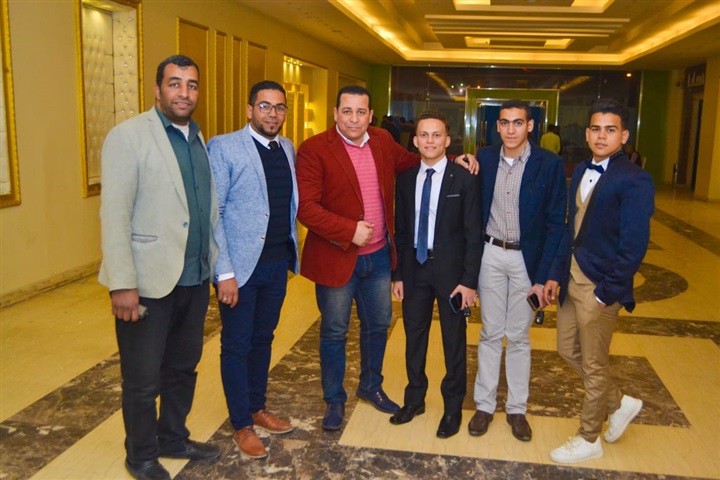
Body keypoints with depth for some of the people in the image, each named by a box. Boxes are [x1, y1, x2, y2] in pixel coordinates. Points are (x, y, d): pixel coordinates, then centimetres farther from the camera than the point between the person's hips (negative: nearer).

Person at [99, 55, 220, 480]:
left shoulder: (199, 140, 10)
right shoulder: (129, 136, -10)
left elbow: (207, 211, 11)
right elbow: (114, 215, -15)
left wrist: (218, 265, 9)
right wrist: (122, 284, -19)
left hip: (195, 279, 6)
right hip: (149, 282, -6)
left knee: (183, 368, 19)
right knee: (143, 379, 9)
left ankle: (174, 439, 40)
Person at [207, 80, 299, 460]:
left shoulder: (287, 149, 9)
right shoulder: (223, 147, -9)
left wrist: (292, 252, 8)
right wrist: (225, 272, -17)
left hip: (277, 263, 6)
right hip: (241, 265, -6)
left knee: (263, 340, 18)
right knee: (237, 345, 7)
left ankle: (257, 408, 35)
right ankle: (241, 425, 22)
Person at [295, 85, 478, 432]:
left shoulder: (383, 141, 4)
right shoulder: (314, 149, -13)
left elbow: (412, 161, 22)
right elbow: (305, 207, -18)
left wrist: (453, 160, 8)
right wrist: (349, 231, -23)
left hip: (378, 256, 5)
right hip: (336, 258, -5)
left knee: (378, 326, 19)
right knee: (334, 333, 9)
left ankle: (371, 387, 41)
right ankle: (334, 400, 29)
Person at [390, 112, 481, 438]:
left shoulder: (463, 179, -7)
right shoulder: (406, 179, 5)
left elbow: (473, 234, -7)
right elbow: (400, 230, 8)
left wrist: (469, 280, -12)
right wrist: (398, 274, 5)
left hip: (450, 269, -3)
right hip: (414, 268, 4)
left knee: (454, 341, 8)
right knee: (414, 337, 14)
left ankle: (453, 408, 25)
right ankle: (415, 399, 32)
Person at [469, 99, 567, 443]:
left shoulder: (549, 164, -8)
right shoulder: (484, 159, 0)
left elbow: (555, 223, -7)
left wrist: (542, 275, -11)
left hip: (526, 259, -2)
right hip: (490, 255, 2)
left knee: (519, 337, 9)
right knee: (490, 334, 10)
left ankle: (517, 408, 25)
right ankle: (484, 405, 23)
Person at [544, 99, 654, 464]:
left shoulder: (635, 181, -16)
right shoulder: (581, 172, 8)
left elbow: (634, 246, -18)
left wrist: (607, 293, -17)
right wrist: (556, 274, 8)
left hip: (600, 286, -8)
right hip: (572, 278, 8)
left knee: (593, 364, 7)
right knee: (568, 349, 19)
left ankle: (589, 440, 27)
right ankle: (619, 404, 41)